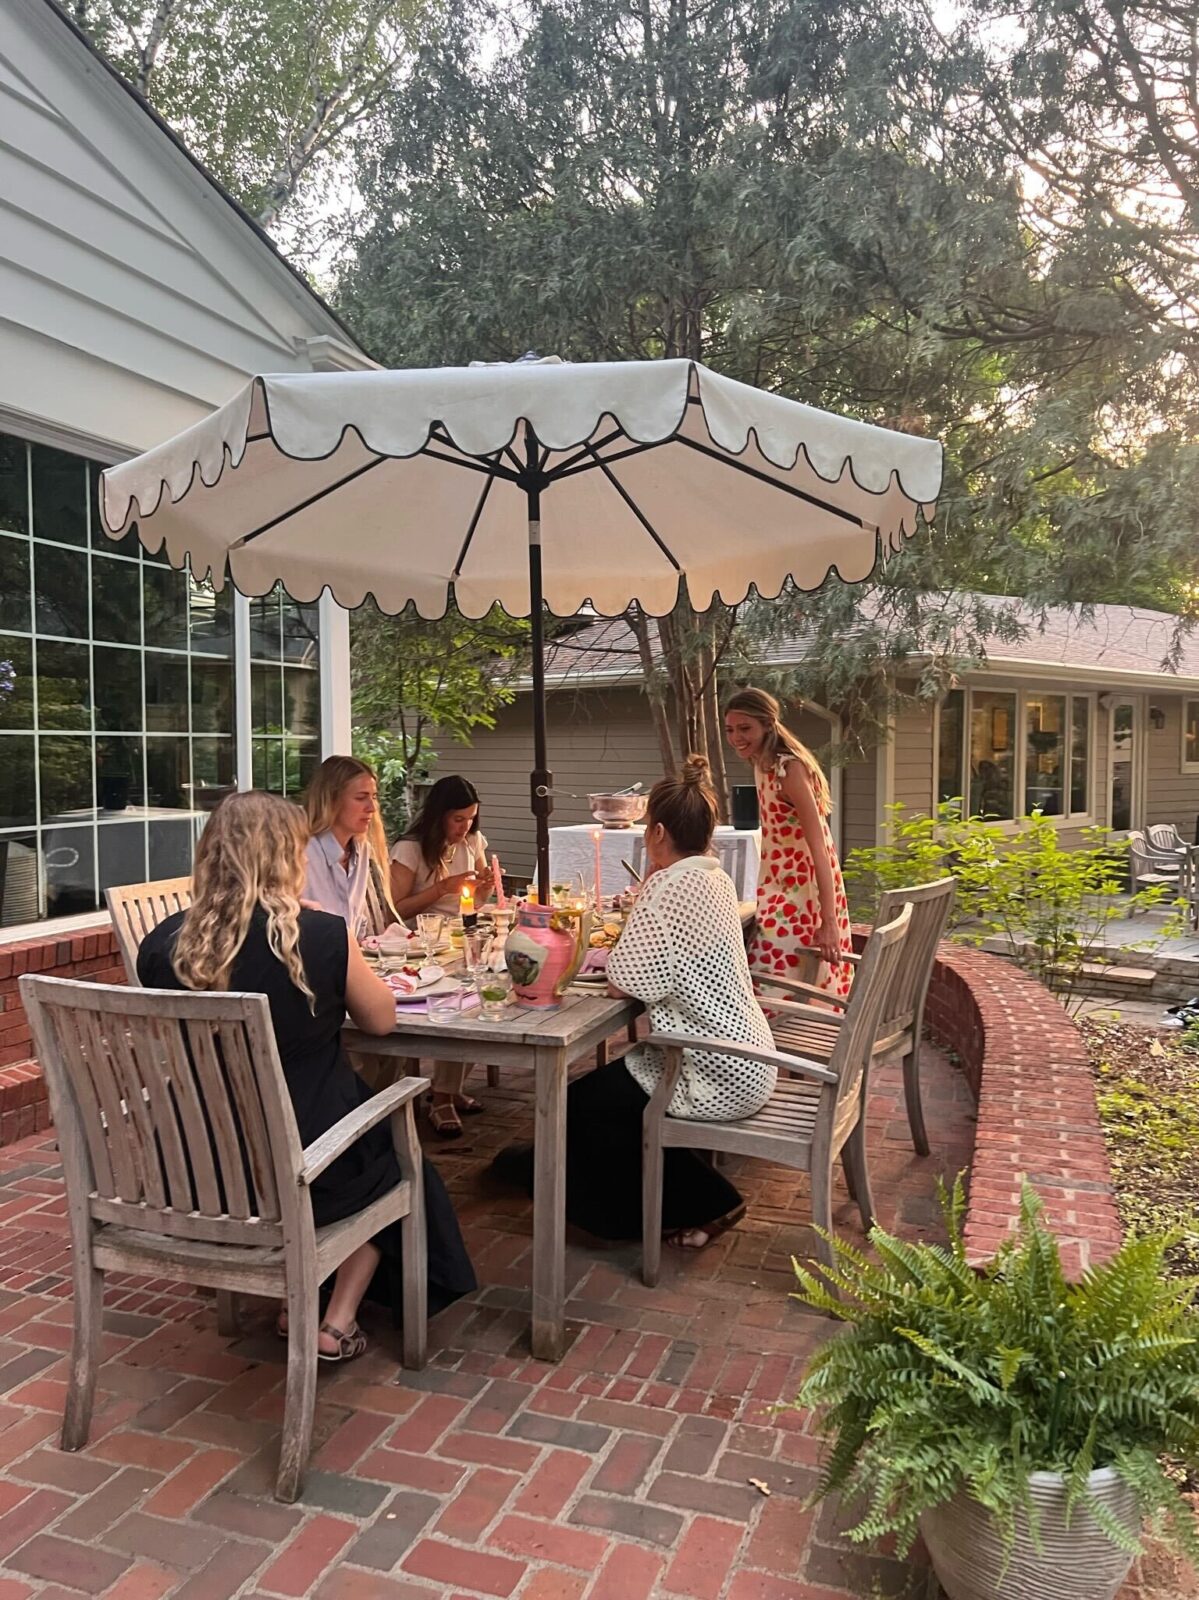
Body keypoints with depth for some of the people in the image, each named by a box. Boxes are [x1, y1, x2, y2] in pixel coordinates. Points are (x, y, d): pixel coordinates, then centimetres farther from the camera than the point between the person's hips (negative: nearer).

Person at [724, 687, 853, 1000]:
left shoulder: (789, 768, -19)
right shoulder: (763, 766, 7)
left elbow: (819, 845, -25)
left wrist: (829, 922, -30)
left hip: (802, 897, -9)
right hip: (782, 894, 9)